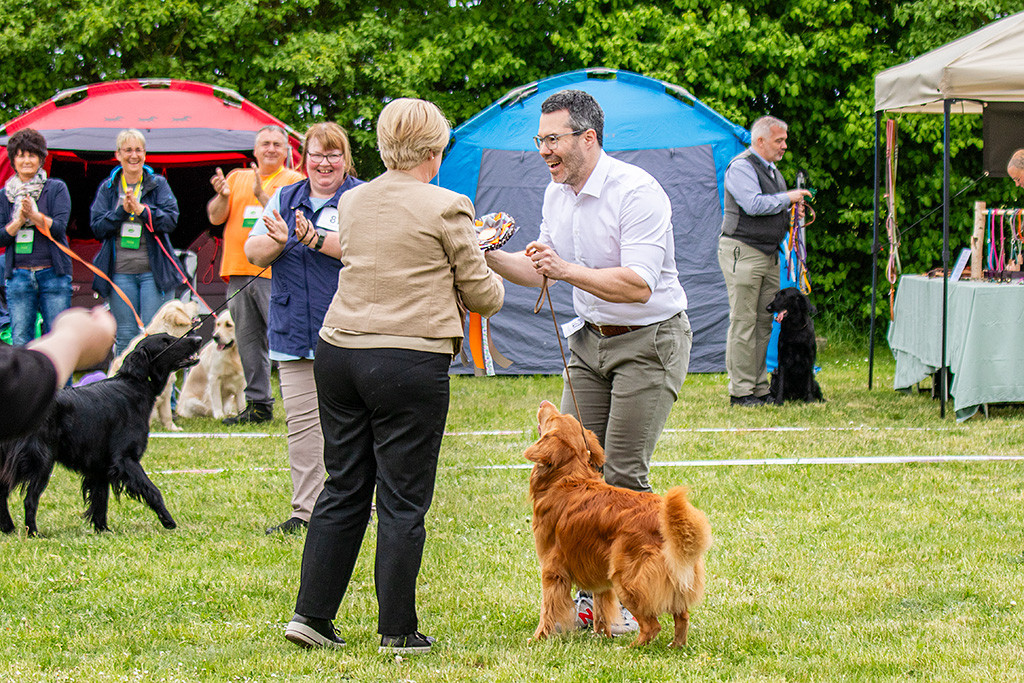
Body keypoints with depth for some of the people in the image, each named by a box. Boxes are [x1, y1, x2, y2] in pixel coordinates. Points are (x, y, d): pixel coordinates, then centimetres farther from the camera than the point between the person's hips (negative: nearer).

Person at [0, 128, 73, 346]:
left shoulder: (56, 189, 5)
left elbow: (59, 227, -6)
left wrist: (34, 214, -22)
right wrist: (20, 220, -12)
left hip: (53, 274, -2)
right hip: (19, 276, 2)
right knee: (20, 342, -2)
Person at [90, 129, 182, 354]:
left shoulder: (158, 185, 7)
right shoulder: (108, 188, 10)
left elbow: (171, 219, -5)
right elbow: (97, 227, 2)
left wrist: (141, 209, -16)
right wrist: (122, 211, -12)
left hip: (153, 271, -1)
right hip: (120, 272, 1)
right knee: (125, 336, 3)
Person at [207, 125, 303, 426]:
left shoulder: (294, 181, 4)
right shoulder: (237, 178, 17)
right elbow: (215, 217, 11)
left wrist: (261, 194, -20)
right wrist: (223, 196, -9)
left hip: (276, 276, -5)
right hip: (239, 272, 5)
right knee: (249, 342, 7)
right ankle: (258, 404, 14)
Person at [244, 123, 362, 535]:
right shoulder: (285, 199, 16)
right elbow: (253, 253, 10)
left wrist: (315, 239, -27)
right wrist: (278, 240, -11)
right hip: (295, 331, 4)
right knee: (301, 423, 3)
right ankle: (305, 512, 8)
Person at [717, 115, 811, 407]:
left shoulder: (772, 171, 19)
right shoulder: (741, 167, -10)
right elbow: (754, 204, -23)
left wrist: (794, 215, 7)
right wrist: (787, 198, -13)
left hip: (768, 254, 9)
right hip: (743, 252, -9)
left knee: (764, 323, 8)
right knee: (743, 322, -7)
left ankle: (759, 388, 13)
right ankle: (740, 391, -5)